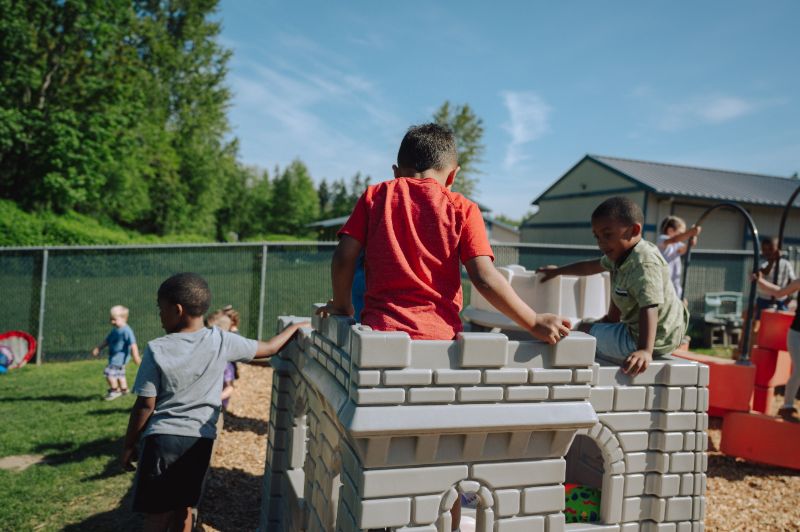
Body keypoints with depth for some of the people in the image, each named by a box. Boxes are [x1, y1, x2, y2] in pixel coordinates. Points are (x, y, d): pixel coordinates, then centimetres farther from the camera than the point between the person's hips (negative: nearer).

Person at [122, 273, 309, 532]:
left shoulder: (157, 349, -12)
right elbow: (269, 348, 5)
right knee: (183, 509, 19)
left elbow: (145, 406, -8)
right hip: (200, 440, 3)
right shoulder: (221, 341, -5)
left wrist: (128, 446, 5)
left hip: (163, 439, -3)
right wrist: (298, 326, 19)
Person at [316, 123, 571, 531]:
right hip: (438, 336, -1)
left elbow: (344, 257, 3)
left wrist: (342, 306, 18)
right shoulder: (462, 208, 3)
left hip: (379, 330, 2)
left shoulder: (376, 195, 9)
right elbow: (484, 278, -8)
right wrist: (533, 322, -5)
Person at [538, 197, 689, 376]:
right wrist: (558, 271, 31)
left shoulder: (644, 264, -28)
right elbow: (592, 266, 20)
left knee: (584, 329, -1)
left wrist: (645, 351, -47)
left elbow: (650, 307, -38)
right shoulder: (620, 254, 2)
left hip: (649, 339, -9)